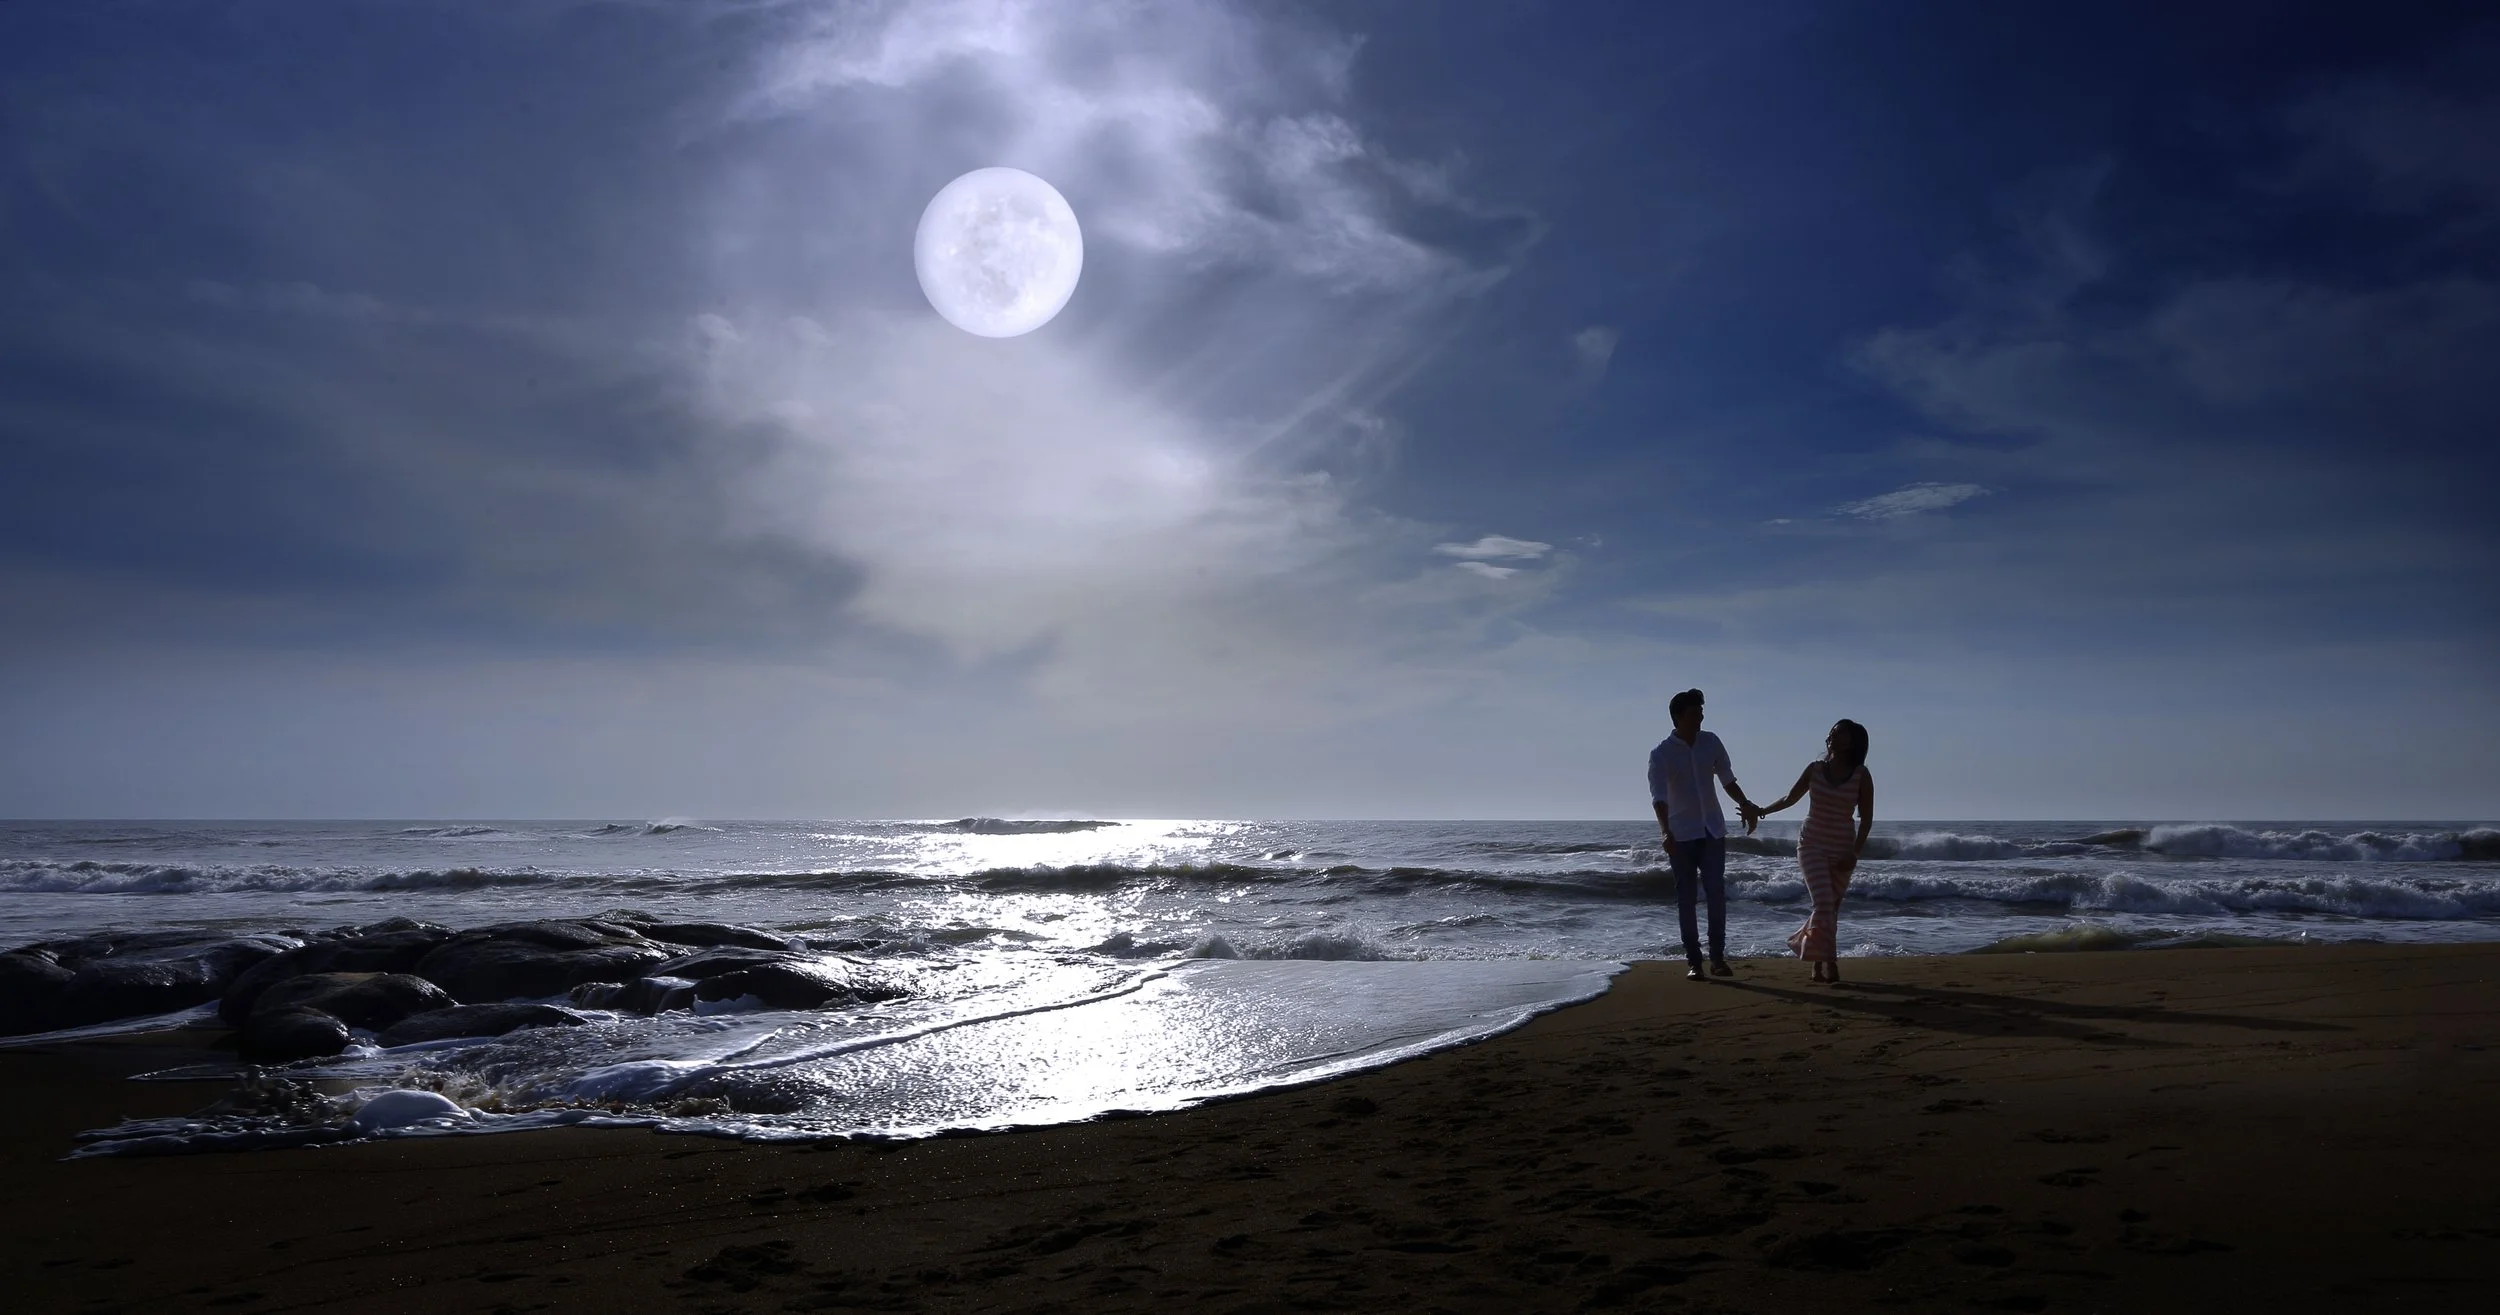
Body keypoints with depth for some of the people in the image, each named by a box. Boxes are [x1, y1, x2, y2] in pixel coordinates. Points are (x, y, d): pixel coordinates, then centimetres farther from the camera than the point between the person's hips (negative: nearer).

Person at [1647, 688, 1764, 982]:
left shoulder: (1711, 743, 2)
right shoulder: (1661, 754, -10)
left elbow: (1728, 780, 15)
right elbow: (1658, 796, -21)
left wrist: (1746, 807, 6)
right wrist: (1665, 832, -35)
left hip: (1713, 831, 3)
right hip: (1682, 835, -3)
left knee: (1717, 894, -3)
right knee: (1686, 899, 0)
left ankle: (1718, 957, 6)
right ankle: (1693, 961, 5)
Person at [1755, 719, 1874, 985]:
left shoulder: (1861, 776, -5)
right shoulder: (1815, 769, -1)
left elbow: (1866, 818, -4)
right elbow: (1790, 798, 13)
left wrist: (1854, 854, -10)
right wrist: (1763, 811, 9)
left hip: (1841, 850, 0)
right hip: (1812, 846, 0)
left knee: (1831, 908, 5)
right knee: (1824, 903, -16)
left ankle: (1818, 964, 20)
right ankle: (1829, 963, -14)